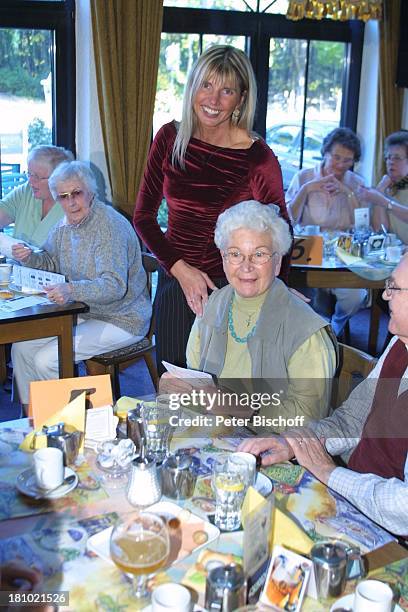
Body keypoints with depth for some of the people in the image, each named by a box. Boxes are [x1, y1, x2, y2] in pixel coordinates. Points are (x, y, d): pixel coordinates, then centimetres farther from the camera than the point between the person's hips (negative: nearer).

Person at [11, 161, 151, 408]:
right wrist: (30, 257, 0)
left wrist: (71, 290, -46)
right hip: (83, 313, 9)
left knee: (46, 360, -20)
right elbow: (53, 263, 22)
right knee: (21, 347, 0)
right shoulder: (65, 225, 6)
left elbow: (115, 285, -31)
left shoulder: (110, 225, -22)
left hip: (120, 320, -9)